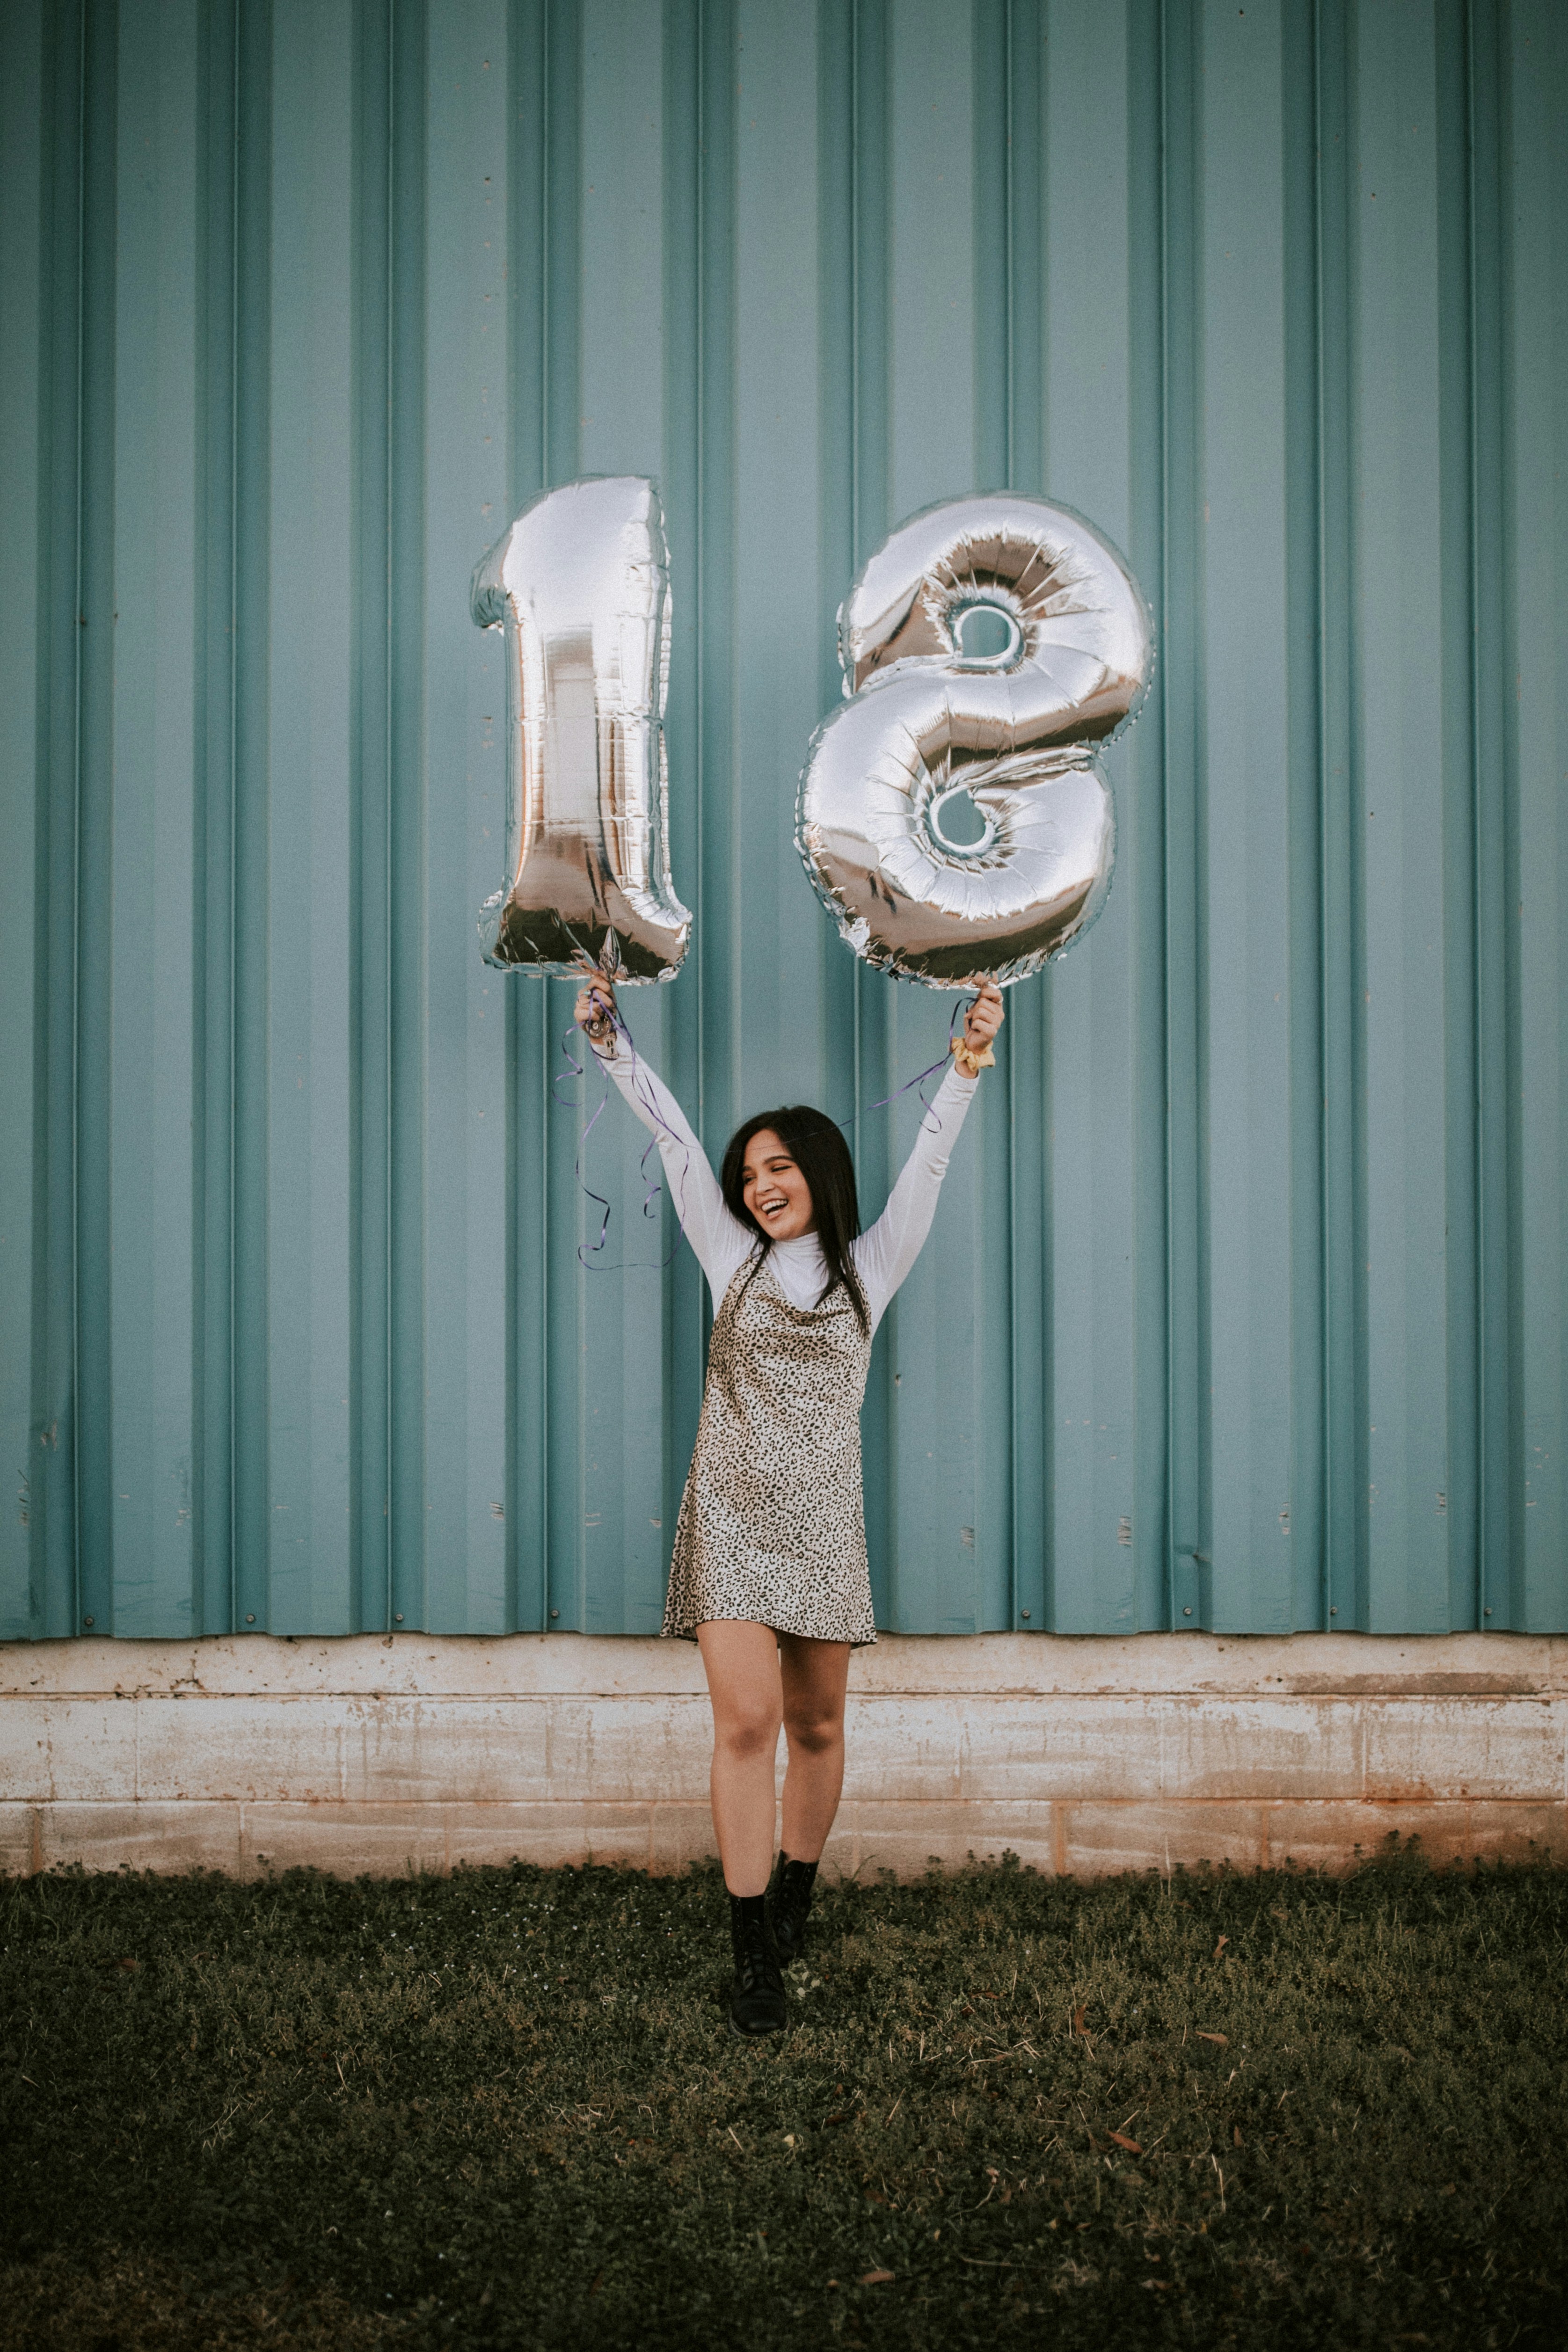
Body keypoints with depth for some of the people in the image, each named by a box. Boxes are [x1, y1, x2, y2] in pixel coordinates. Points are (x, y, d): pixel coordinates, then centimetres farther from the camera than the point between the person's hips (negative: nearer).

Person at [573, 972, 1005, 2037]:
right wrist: (613, 1044, -1)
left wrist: (966, 1070, -14)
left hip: (823, 1520, 1)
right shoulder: (734, 1259, 9)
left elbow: (927, 1168, -2)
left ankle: (795, 1899, 30)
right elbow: (675, 1140, 4)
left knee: (816, 1723, 9)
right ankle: (755, 1955, -6)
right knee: (747, 1720, -10)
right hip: (732, 1513, -1)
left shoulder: (869, 1269, 8)